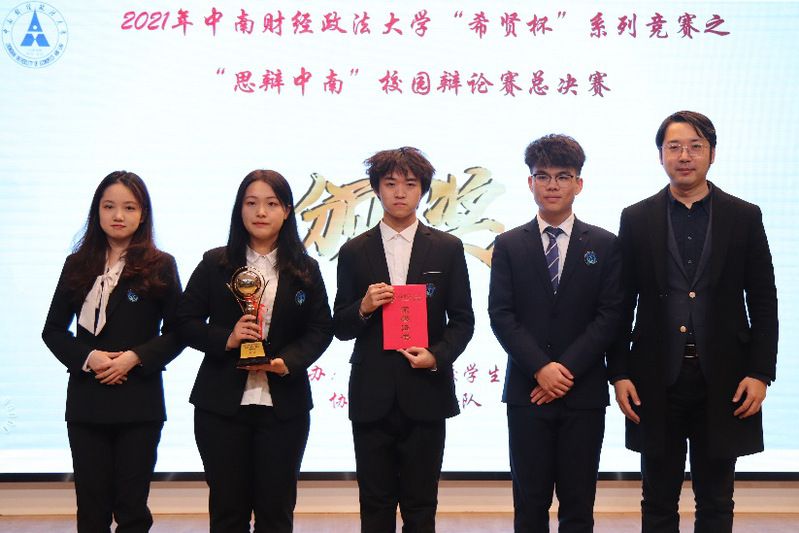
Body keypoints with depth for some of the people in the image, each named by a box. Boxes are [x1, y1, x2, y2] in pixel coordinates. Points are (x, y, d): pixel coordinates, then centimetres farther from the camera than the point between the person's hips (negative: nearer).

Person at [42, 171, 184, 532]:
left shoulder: (160, 266, 1)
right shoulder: (78, 265, 8)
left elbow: (176, 333, 0)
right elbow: (53, 330, 7)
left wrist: (134, 358, -15)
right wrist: (87, 358, -11)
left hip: (139, 403, -2)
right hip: (86, 401, 2)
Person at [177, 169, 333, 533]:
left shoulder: (305, 270, 6)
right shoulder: (215, 264, 4)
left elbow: (320, 329, 3)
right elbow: (186, 320, 2)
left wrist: (287, 361, -14)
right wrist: (226, 339, -15)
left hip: (284, 406, 1)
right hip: (222, 404, 0)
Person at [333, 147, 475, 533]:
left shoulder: (447, 248, 5)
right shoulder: (354, 252, 6)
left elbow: (463, 319, 6)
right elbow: (340, 327, 6)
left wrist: (438, 356, -11)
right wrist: (363, 308, -14)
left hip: (426, 394, 0)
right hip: (372, 396, 1)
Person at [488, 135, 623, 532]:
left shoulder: (604, 245, 6)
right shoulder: (509, 245, 6)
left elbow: (609, 316, -2)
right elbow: (501, 315, -2)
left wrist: (567, 369, -11)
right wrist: (541, 369, -13)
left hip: (584, 393, 0)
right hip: (527, 392, 0)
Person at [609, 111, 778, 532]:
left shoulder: (744, 217, 3)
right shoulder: (636, 218, 4)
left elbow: (763, 302, 3)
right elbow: (622, 303, 4)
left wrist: (760, 372, -5)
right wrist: (619, 373, -2)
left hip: (723, 382, 0)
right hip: (657, 381, 0)